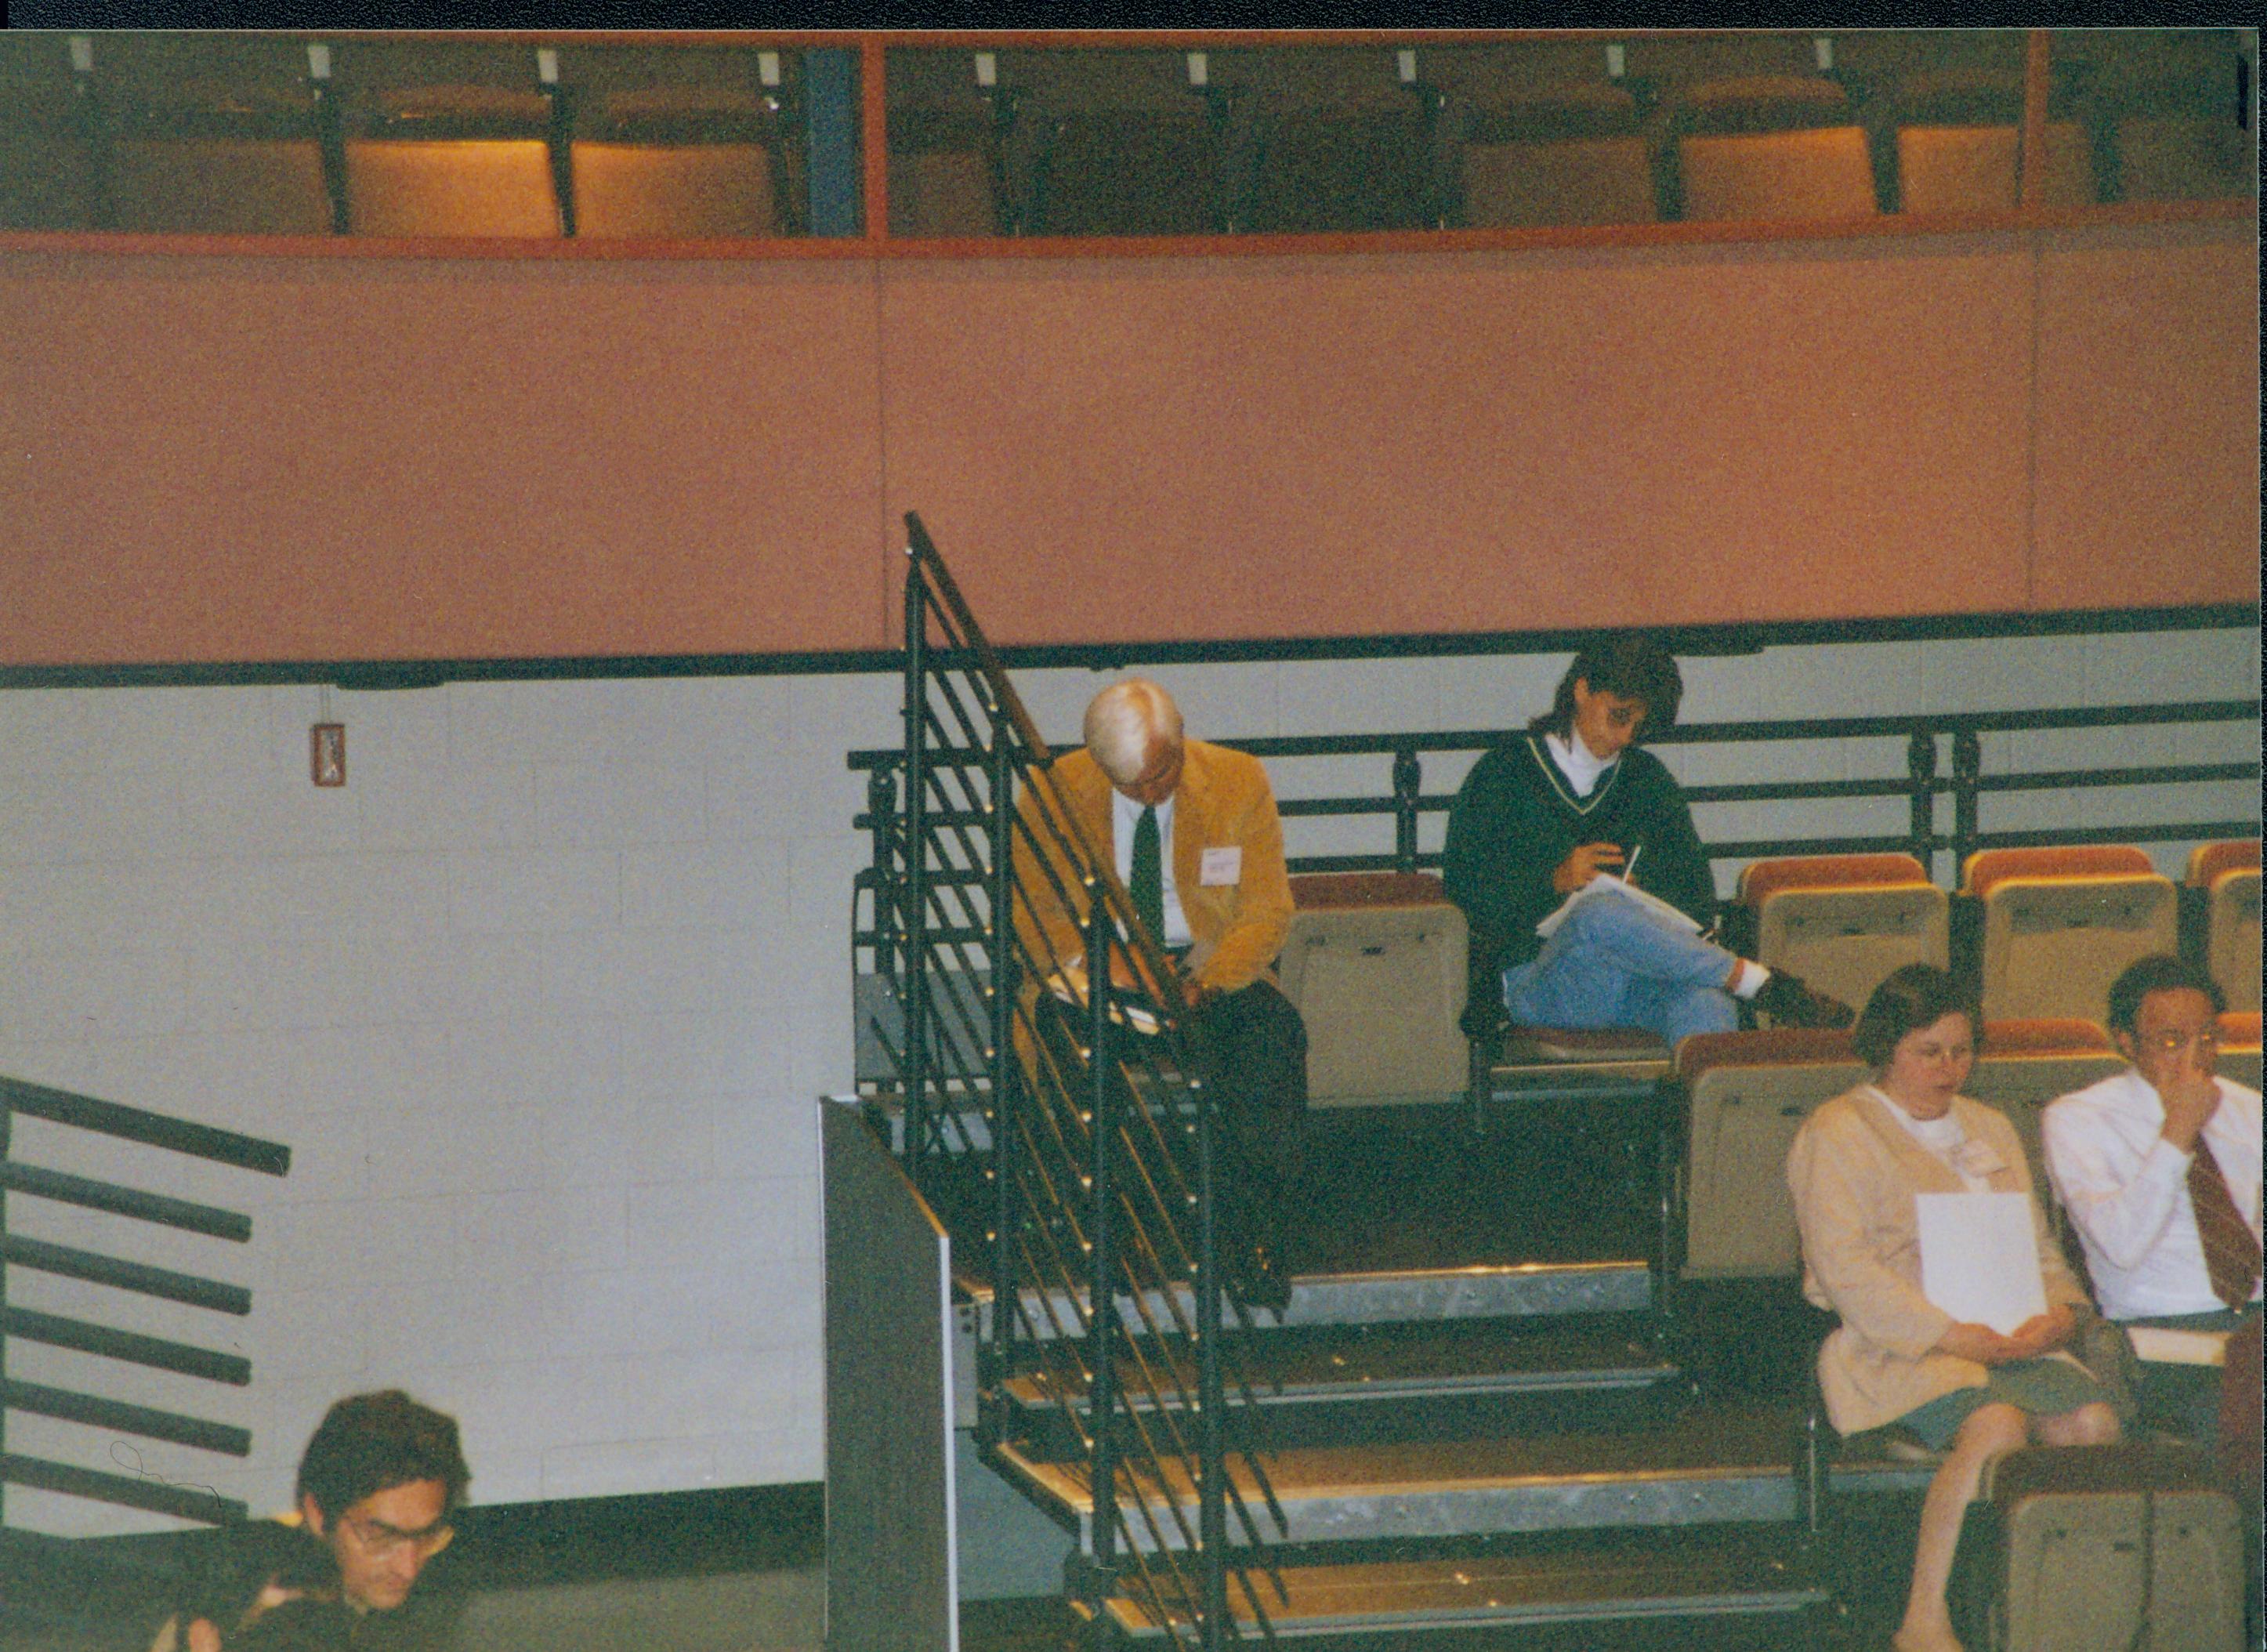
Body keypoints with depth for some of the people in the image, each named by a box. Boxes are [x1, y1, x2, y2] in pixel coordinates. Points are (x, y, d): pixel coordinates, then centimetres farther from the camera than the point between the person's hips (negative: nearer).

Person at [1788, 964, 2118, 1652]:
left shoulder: (1989, 1130, 26)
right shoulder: (1838, 1133, 3)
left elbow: (2040, 1247, 24)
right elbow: (1846, 1268, -8)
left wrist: (2059, 1312, -1)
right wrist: (1949, 1334, -18)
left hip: (2008, 1340, 6)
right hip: (1899, 1350, -6)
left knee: (2094, 1421, -25)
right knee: (1996, 1427, -35)